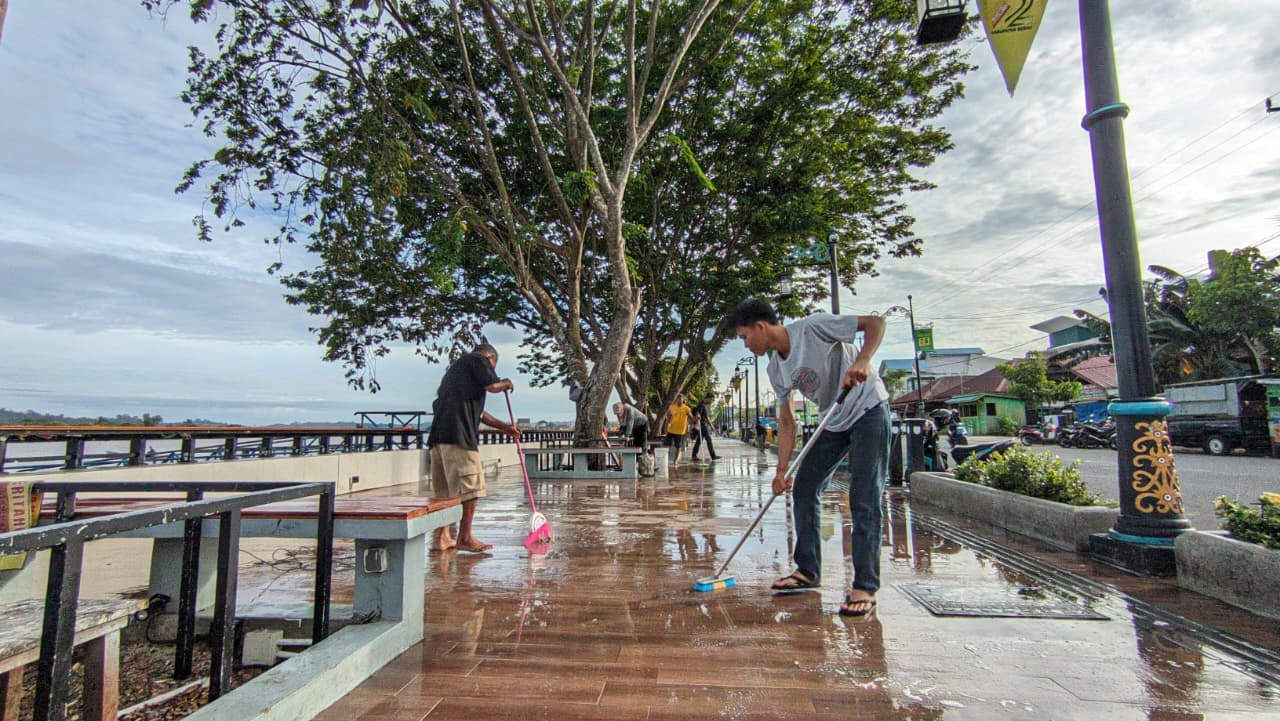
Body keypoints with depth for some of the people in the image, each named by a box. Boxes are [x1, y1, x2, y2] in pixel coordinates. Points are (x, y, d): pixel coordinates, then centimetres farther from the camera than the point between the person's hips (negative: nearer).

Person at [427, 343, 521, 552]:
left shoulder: (455, 366, 33)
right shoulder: (478, 359, 6)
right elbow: (492, 386, -12)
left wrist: (503, 426, 31)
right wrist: (506, 383, 11)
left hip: (439, 434, 10)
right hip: (458, 433, -9)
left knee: (446, 488, 13)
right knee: (470, 487, -3)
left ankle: (443, 536, 18)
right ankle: (464, 537, 3)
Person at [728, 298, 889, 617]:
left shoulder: (813, 327, -21)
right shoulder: (776, 369, 0)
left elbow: (875, 322, -20)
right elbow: (787, 421, 2)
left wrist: (863, 360, -37)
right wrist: (782, 470, -5)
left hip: (868, 409, -7)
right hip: (833, 420, 8)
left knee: (864, 499, -11)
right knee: (804, 487, 5)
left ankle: (865, 587, -1)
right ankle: (808, 570, 18)